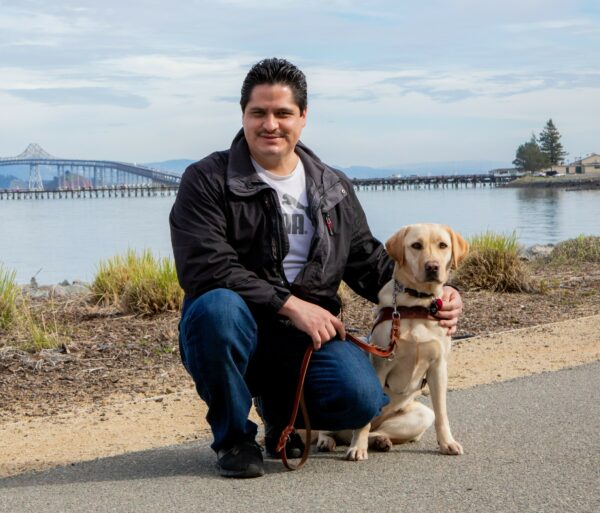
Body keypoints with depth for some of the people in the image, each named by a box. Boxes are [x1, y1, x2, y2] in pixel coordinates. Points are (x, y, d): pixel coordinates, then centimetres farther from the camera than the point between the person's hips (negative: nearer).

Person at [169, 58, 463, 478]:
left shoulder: (335, 190, 14)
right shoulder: (207, 181, -2)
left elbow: (369, 263, 18)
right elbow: (204, 268, -15)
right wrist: (290, 305, -20)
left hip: (309, 333, 3)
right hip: (237, 330, -3)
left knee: (361, 399, -25)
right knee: (218, 307, -38)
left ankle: (281, 410, 13)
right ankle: (233, 436, -11)